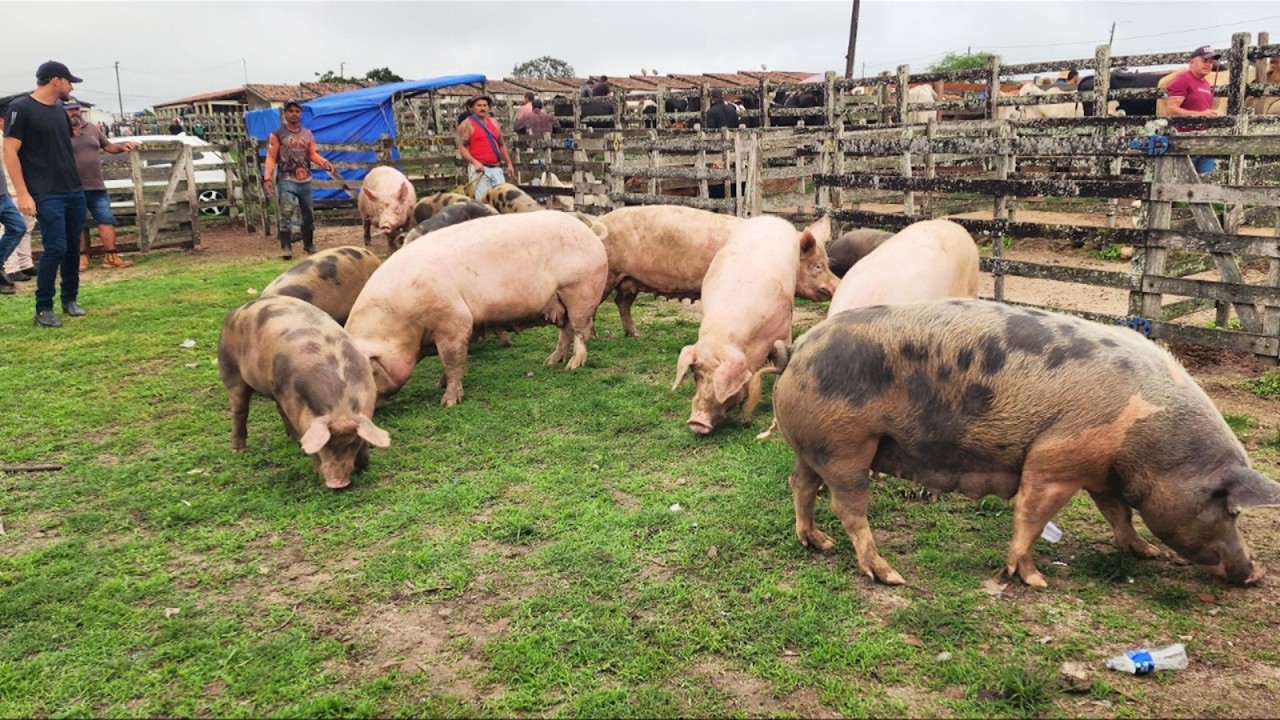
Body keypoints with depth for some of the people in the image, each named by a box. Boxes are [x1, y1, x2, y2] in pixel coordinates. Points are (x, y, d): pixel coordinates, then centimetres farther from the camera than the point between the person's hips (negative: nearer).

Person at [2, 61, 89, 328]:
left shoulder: (59, 111, 14)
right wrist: (23, 193, -17)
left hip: (75, 191, 7)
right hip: (47, 195, -7)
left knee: (73, 248, 10)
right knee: (55, 249, -11)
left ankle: (70, 299, 24)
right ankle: (43, 309, 0)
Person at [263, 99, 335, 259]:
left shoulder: (307, 134, 14)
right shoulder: (277, 134, -2)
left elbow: (313, 154, 10)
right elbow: (271, 157, -7)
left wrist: (323, 162, -12)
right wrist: (268, 177, -19)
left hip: (306, 181, 5)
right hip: (287, 180, -5)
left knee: (308, 214, 13)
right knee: (285, 214, -15)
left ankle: (309, 245, 26)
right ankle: (286, 247, -16)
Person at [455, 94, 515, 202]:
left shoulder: (494, 123, 18)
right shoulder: (467, 124, 0)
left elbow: (502, 145, 24)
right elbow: (461, 146, -7)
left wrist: (509, 163, 17)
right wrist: (474, 162, -21)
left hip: (497, 168, 6)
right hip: (479, 168, -6)